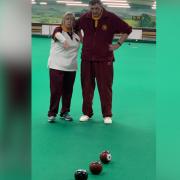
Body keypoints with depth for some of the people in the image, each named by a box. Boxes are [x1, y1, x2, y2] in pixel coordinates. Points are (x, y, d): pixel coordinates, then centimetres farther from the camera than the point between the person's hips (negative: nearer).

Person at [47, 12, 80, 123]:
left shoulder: (76, 34, 10)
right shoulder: (58, 30, -6)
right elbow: (58, 35, -29)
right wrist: (64, 41, -50)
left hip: (71, 68, 5)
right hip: (57, 67, -5)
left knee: (68, 91, 10)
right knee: (56, 91, -3)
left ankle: (65, 112, 25)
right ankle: (52, 114, 9)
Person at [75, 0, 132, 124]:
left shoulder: (111, 18, -6)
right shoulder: (84, 18, 2)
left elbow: (127, 30, 2)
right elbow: (75, 28, 23)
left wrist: (118, 44, -2)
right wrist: (81, 40, 12)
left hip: (104, 59, -3)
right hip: (87, 58, 3)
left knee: (105, 87, 1)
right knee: (87, 87, 7)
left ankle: (107, 115, 12)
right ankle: (87, 113, 20)